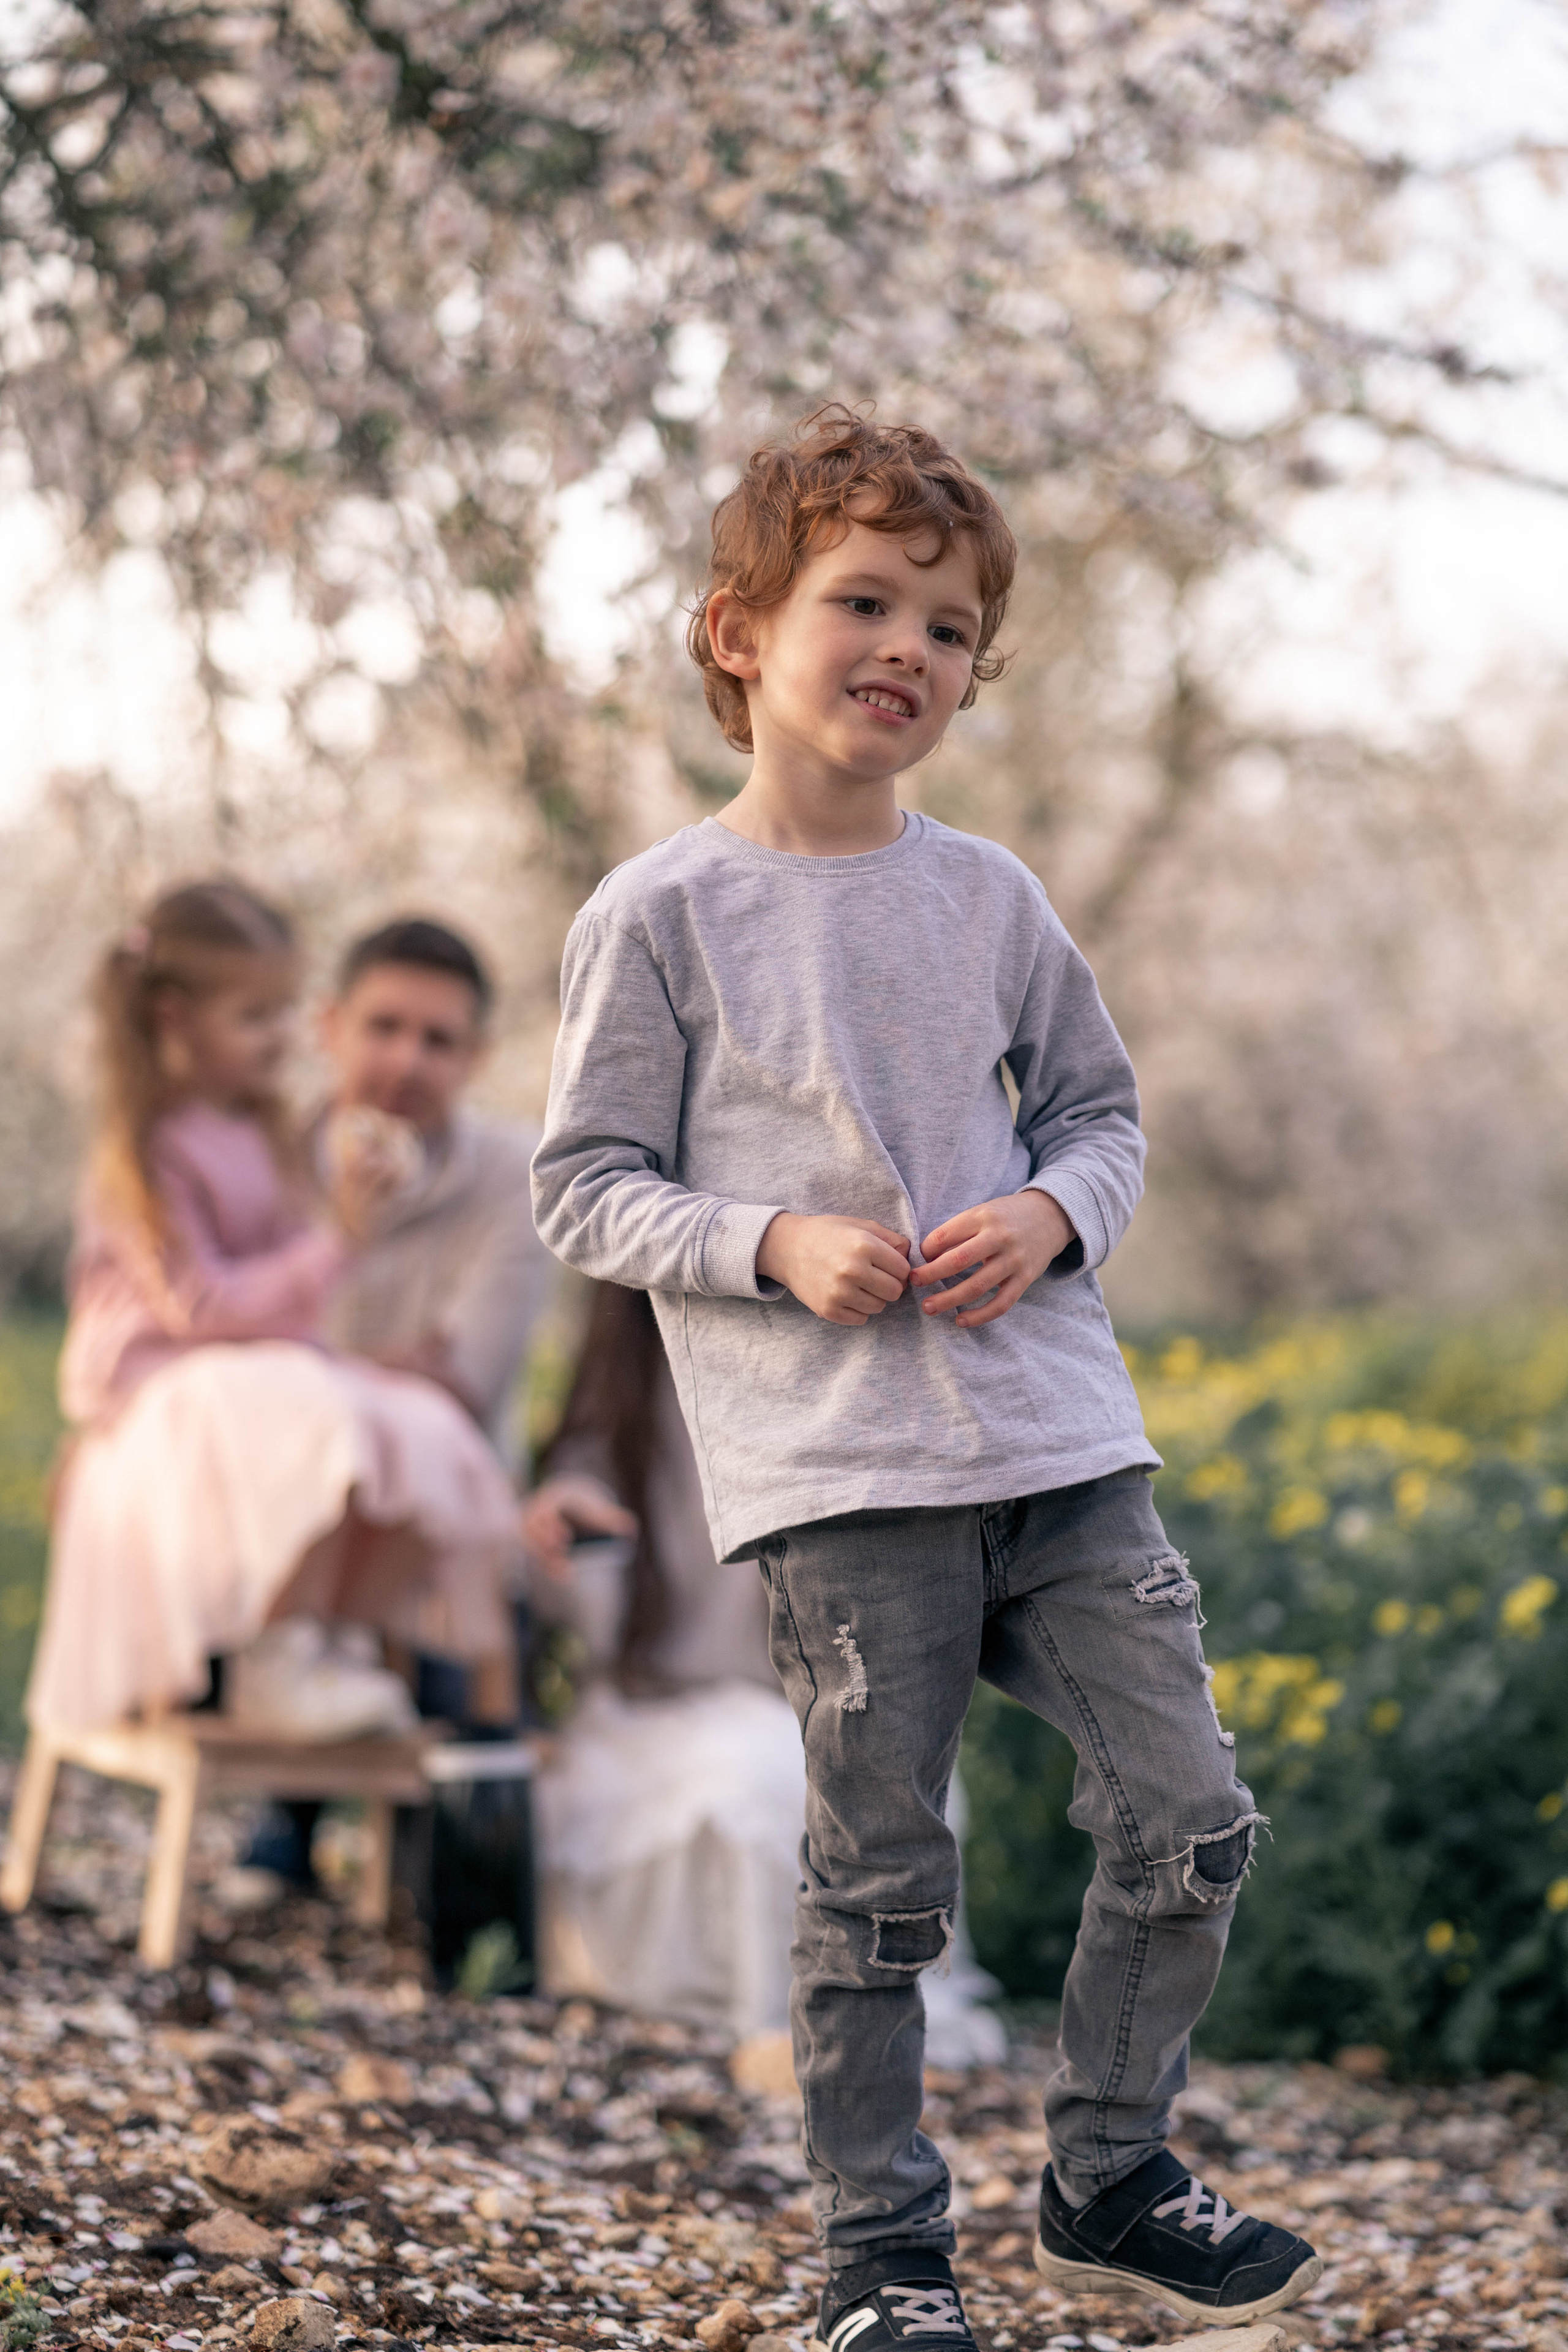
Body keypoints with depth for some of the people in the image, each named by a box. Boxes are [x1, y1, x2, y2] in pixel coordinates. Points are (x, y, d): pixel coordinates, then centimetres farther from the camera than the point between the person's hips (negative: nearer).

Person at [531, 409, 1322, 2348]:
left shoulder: (990, 899, 8)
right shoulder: (662, 916, -4)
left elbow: (1101, 1112, 18)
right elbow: (586, 1188, -2)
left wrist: (1054, 1213, -4)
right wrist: (774, 1247, -17)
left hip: (1059, 1442, 4)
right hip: (837, 1477, -4)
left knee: (1189, 1821, 4)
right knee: (878, 1883, 1)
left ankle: (1108, 2178, 24)